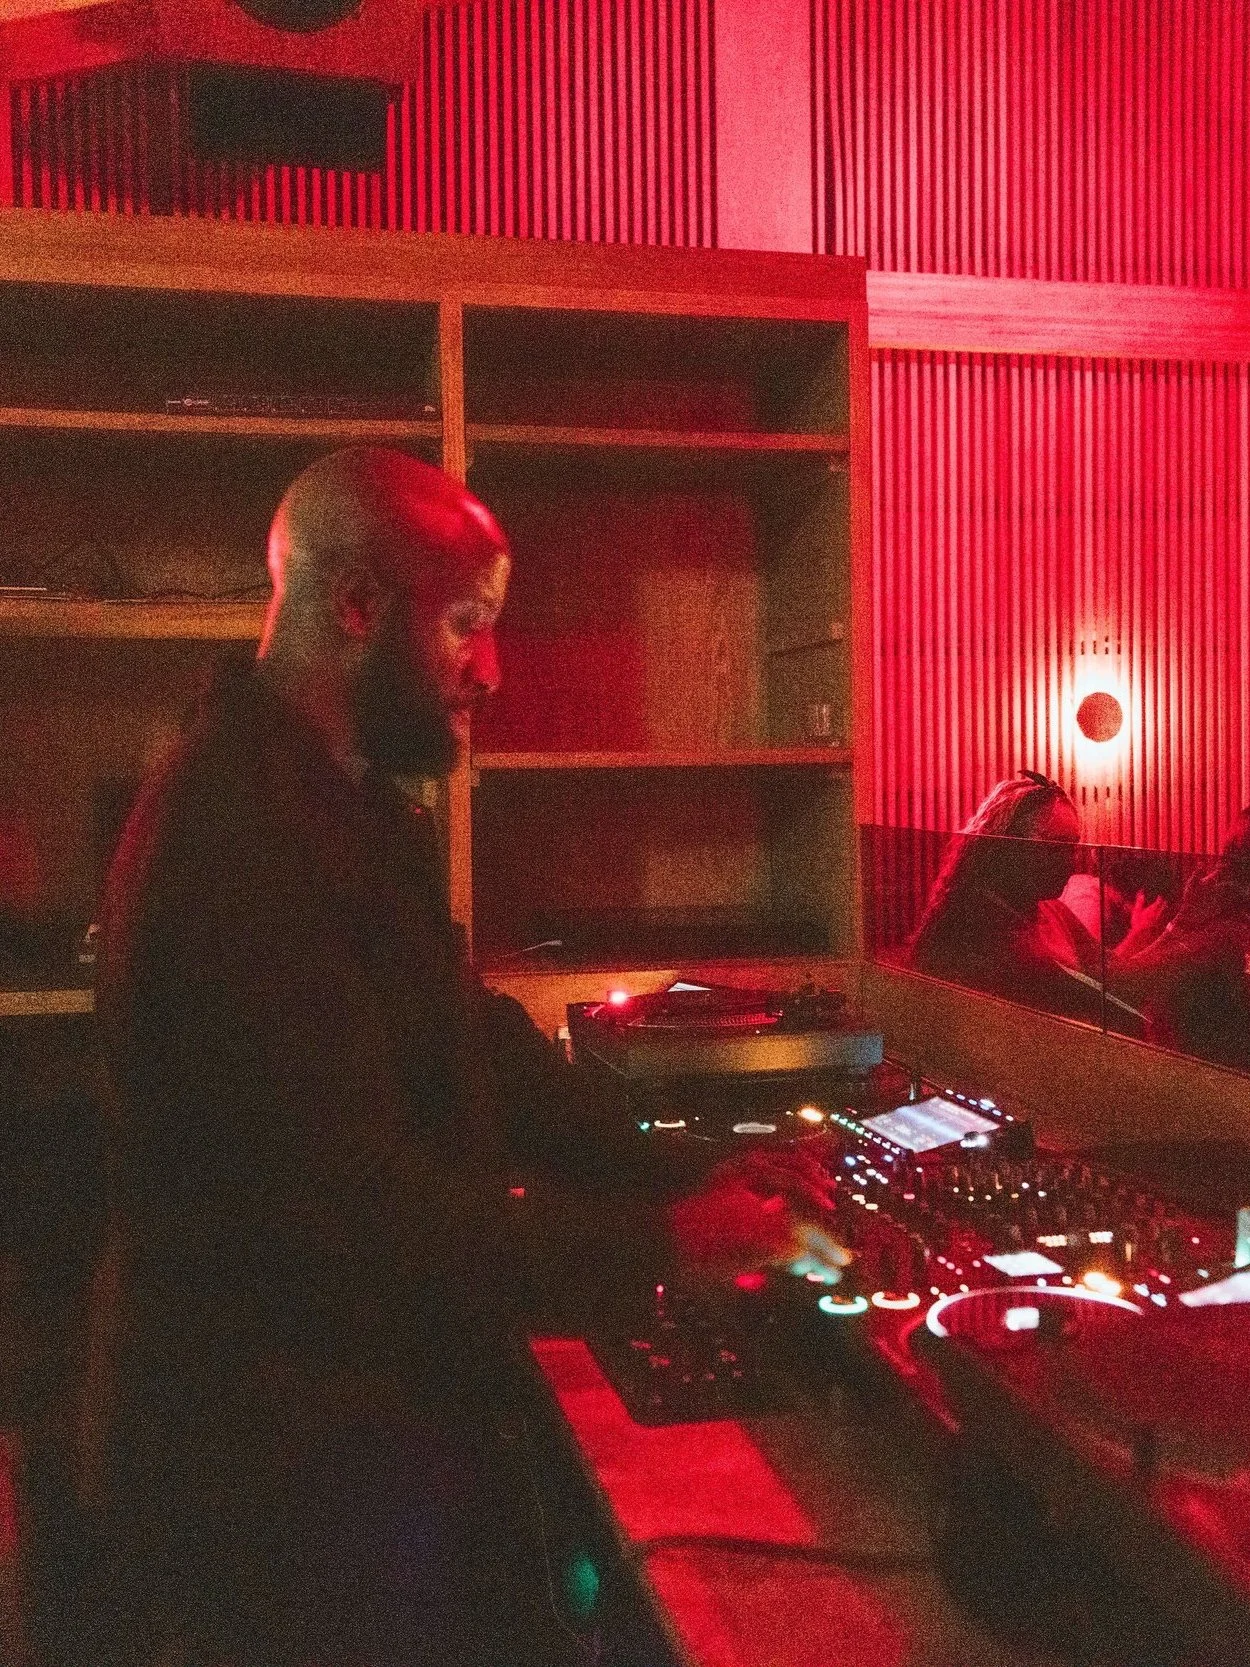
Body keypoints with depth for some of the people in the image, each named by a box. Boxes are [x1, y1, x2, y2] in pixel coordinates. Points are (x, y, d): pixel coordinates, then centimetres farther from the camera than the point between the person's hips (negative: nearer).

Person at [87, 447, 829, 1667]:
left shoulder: (336, 800, 8)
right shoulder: (242, 841, -26)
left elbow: (475, 1043, 10)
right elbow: (356, 1209, -28)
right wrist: (663, 1240, -21)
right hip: (292, 1469, -9)